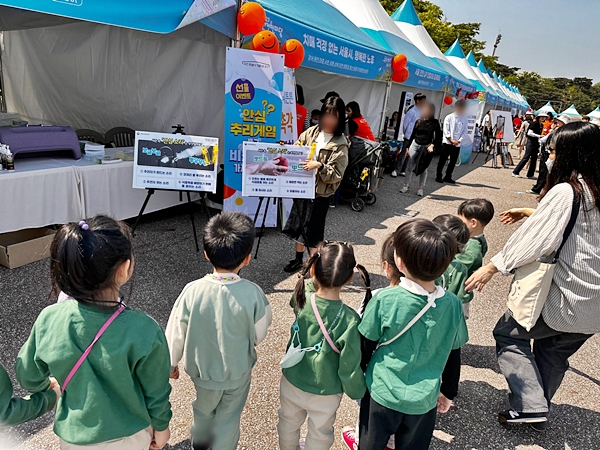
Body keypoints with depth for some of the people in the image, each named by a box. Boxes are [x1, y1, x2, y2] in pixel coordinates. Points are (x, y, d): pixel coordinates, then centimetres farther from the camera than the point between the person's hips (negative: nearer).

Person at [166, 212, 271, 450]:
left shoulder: (192, 291, -26)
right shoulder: (253, 294, -28)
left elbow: (175, 333, -11)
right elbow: (258, 336, -12)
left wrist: (171, 363, 7)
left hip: (202, 368, 2)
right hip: (238, 371, -2)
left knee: (204, 409, 30)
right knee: (229, 418, 22)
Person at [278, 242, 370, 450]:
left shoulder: (301, 299, -23)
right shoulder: (349, 320, -32)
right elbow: (350, 368, -21)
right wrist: (360, 393, -4)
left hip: (291, 384, 4)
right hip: (324, 394, -3)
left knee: (288, 424, 31)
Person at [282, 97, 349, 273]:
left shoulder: (340, 144, -14)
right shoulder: (312, 132, 1)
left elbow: (336, 175, -17)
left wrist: (319, 166, -32)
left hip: (320, 193, -6)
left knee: (313, 231, 4)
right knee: (297, 224, 18)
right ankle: (298, 259, 38)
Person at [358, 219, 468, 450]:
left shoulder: (384, 299, -24)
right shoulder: (452, 304, -14)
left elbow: (365, 347, -11)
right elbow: (453, 351, 1)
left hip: (382, 395, -2)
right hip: (424, 400, 3)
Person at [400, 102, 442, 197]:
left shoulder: (434, 123, -2)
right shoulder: (419, 121, 7)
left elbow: (438, 137, -2)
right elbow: (413, 135, 12)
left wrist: (432, 145, -18)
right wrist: (408, 147, 10)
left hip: (426, 147, -3)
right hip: (415, 145, 3)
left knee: (423, 168, 3)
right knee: (409, 166, -1)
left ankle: (420, 188, 9)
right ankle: (406, 185, 8)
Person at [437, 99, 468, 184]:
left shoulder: (464, 119, 7)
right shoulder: (449, 117, -2)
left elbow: (465, 131, 5)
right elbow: (446, 130, -6)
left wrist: (459, 141, -9)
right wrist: (451, 140, -13)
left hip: (457, 144, 4)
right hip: (447, 142, -3)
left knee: (453, 162, 6)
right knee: (442, 160, -2)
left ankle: (448, 177, 16)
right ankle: (439, 176, 6)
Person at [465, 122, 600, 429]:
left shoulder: (565, 191, -20)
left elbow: (536, 239, -22)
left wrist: (491, 267, -15)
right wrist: (531, 213, 19)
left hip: (566, 298, -8)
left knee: (507, 333, 9)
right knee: (554, 354, 22)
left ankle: (530, 406, 7)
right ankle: (538, 412, 38)